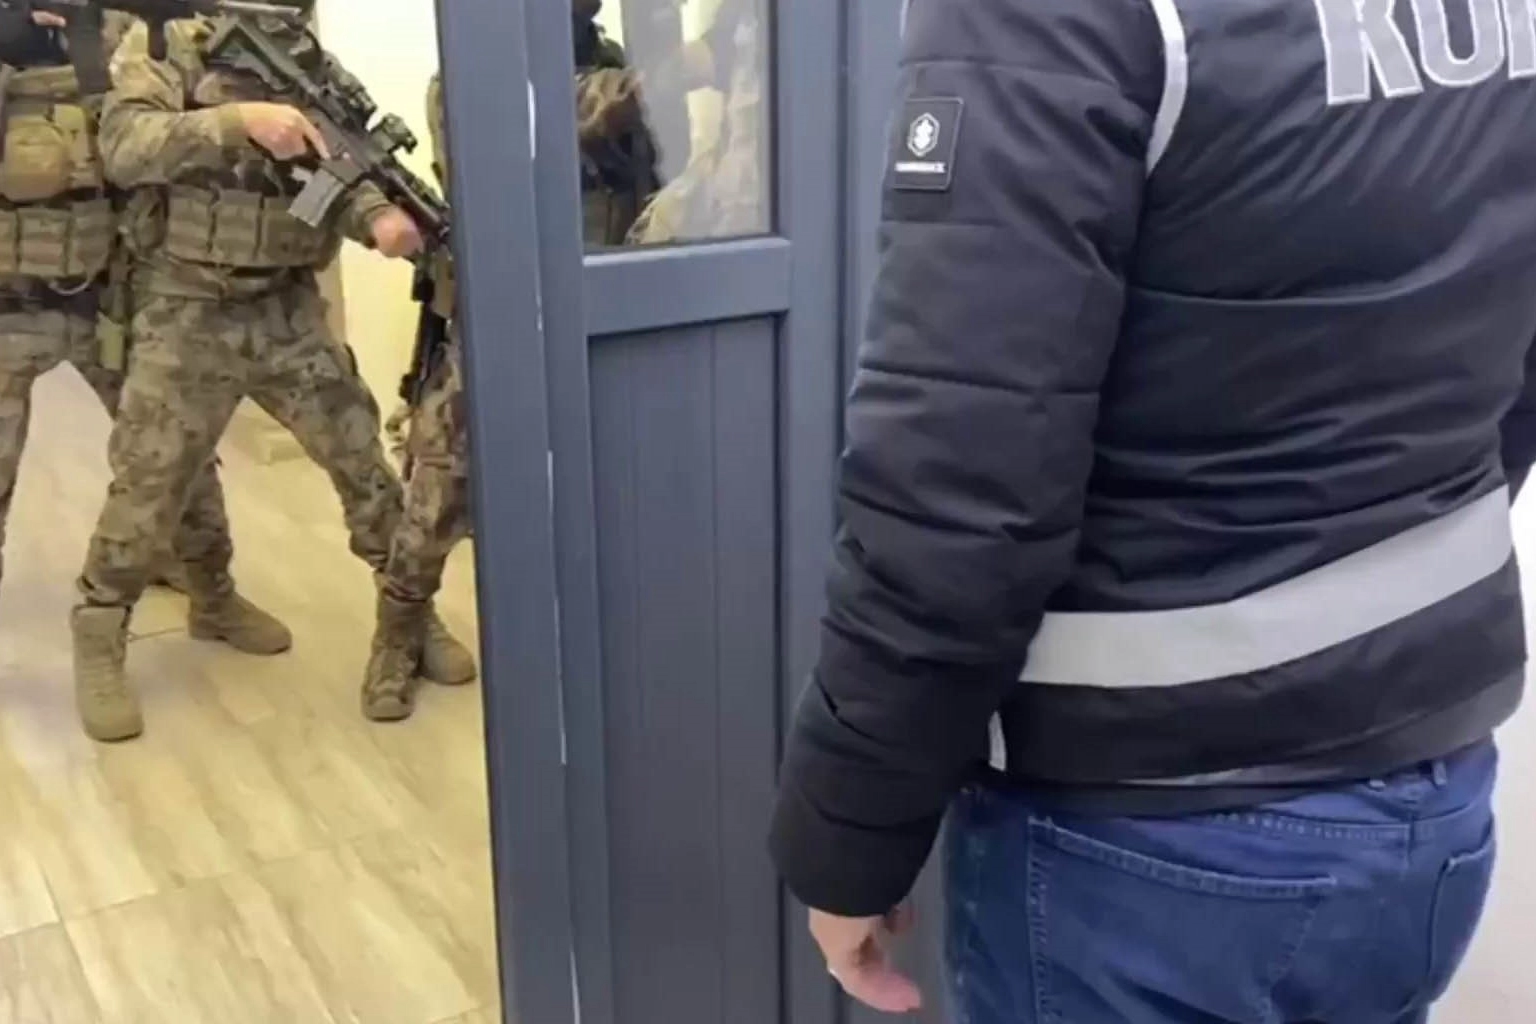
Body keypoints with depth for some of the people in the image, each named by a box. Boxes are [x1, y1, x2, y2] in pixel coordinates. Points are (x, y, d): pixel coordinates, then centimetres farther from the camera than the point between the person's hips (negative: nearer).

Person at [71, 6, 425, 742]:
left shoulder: (307, 62, 8)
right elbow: (124, 147, -21)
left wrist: (378, 216, -23)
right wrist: (239, 119, -33)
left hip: (287, 309, 4)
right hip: (185, 314, -4)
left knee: (362, 458, 6)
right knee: (147, 485, 1)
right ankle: (98, 645, 19)